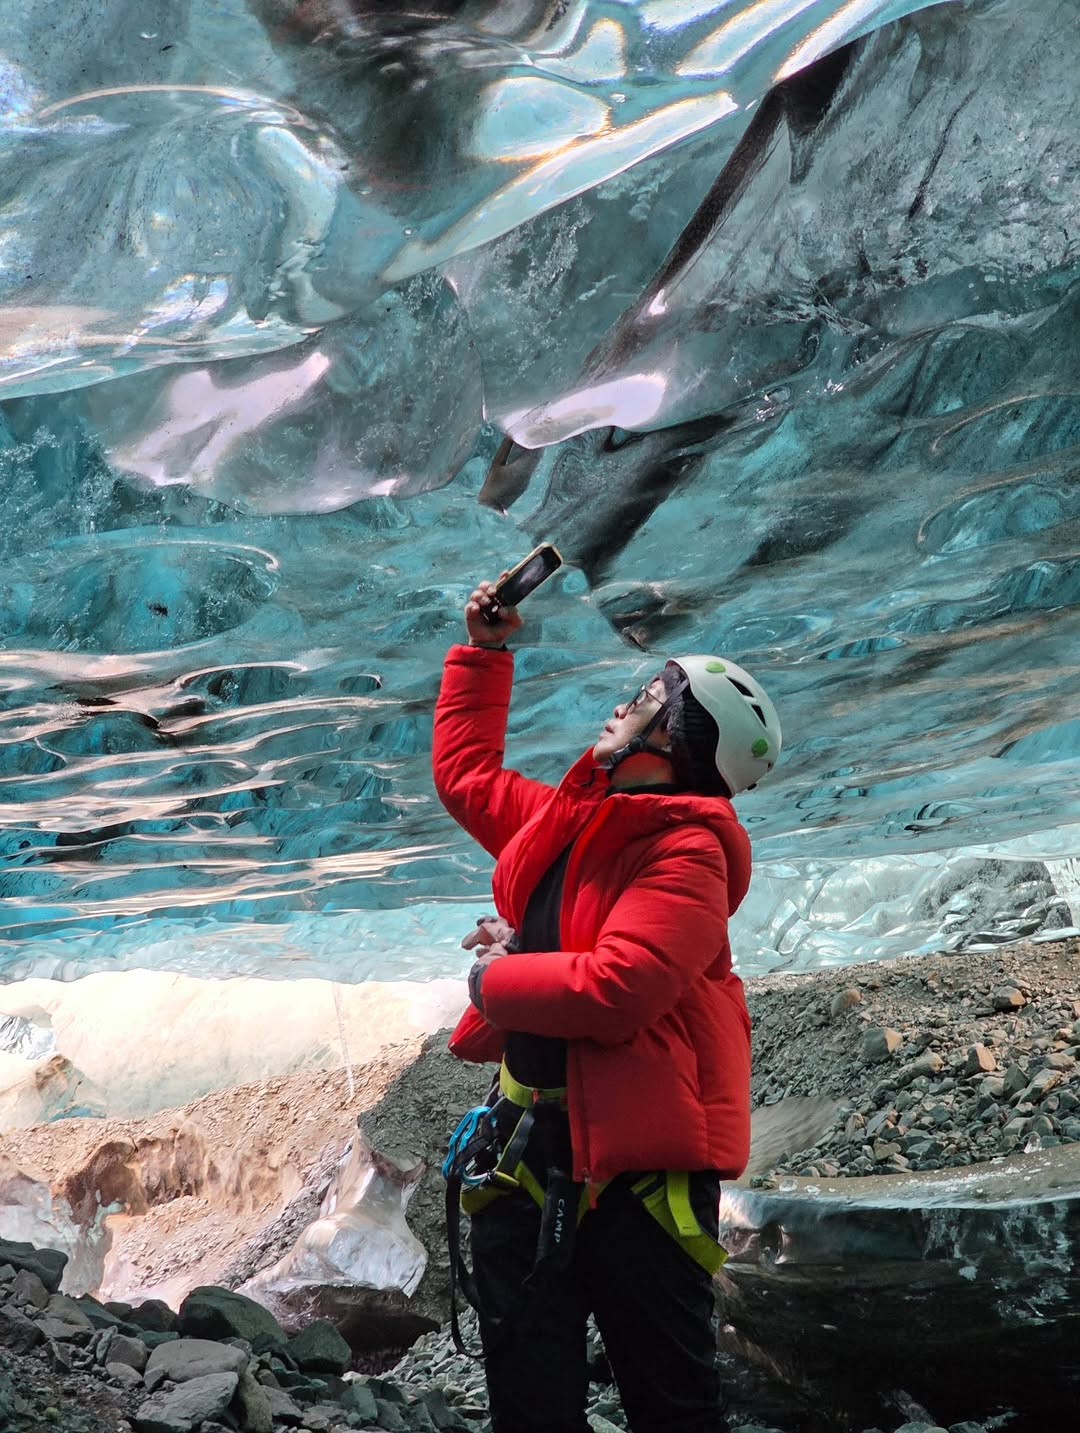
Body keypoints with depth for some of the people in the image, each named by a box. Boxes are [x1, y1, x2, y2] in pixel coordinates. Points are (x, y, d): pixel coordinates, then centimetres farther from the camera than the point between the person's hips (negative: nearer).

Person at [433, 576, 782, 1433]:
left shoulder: (685, 849, -14)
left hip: (636, 1168, -8)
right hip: (530, 1158, 8)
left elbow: (617, 987, -27)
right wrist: (484, 652, 28)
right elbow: (466, 771, 30)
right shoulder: (567, 822, 12)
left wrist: (499, 980, -10)